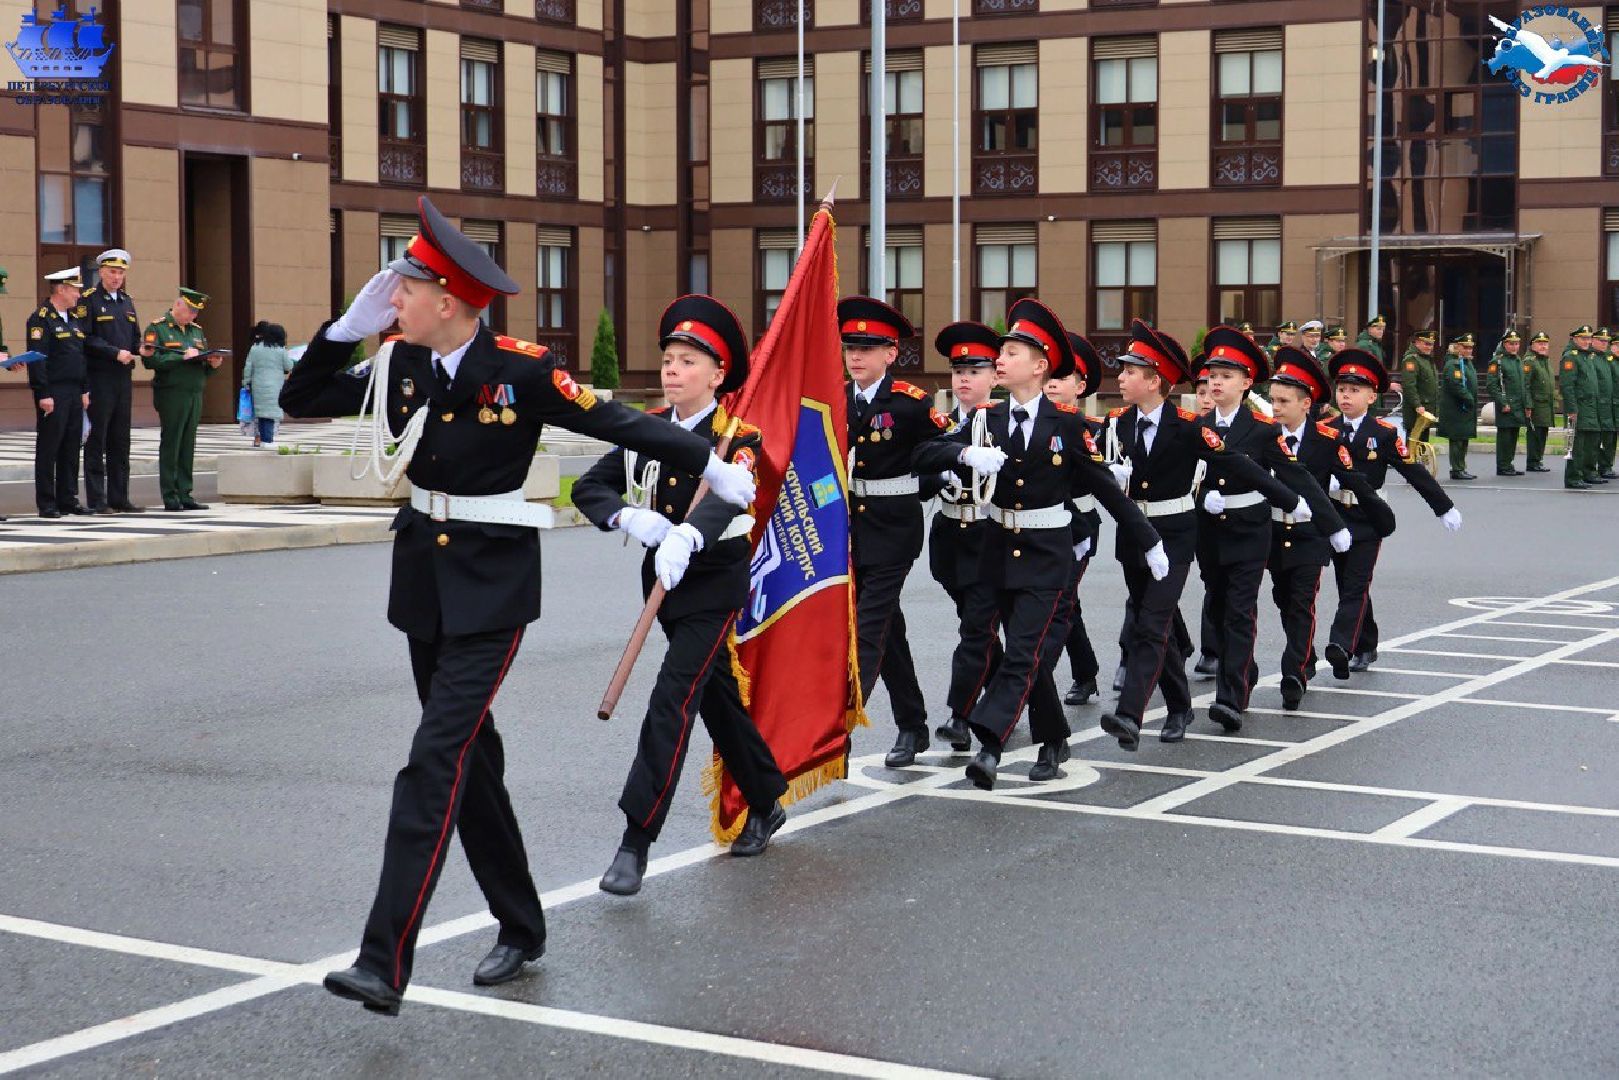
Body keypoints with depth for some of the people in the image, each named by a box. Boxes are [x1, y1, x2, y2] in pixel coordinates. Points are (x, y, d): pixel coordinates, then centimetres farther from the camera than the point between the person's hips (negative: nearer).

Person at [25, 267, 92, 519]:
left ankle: (68, 499, 16)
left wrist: (85, 390, 14)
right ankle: (46, 503, 2)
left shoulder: (76, 318, 16)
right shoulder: (41, 318, -9)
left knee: (71, 448, 9)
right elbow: (36, 358, -14)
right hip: (52, 394, -8)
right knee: (48, 449, -2)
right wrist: (43, 394, -19)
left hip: (74, 394, 8)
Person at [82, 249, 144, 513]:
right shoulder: (89, 300, -4)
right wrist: (115, 353, -17)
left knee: (120, 441, 9)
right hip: (99, 379, -7)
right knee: (96, 439, -4)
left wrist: (140, 348, -2)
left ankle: (119, 499, 13)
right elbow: (87, 339, -12)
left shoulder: (126, 301, 17)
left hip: (124, 377, 7)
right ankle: (96, 500, -2)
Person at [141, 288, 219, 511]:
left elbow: (204, 366, 23)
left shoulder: (197, 331, 20)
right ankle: (170, 498, 0)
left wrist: (213, 363, 0)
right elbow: (150, 360, -14)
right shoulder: (157, 329, -1)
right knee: (170, 446, -3)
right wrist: (183, 357, -17)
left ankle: (185, 495, 10)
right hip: (171, 394, -6)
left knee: (188, 447, 7)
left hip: (195, 395, 6)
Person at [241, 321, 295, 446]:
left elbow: (248, 368, 6)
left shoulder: (254, 348, 5)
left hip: (257, 386, 4)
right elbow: (289, 366, 1)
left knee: (260, 411, 11)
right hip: (274, 387, -4)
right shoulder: (280, 350, -6)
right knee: (271, 412, -3)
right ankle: (267, 440, -6)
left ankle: (259, 438, 13)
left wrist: (246, 382, 14)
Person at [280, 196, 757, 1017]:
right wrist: (349, 325, -5)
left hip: (492, 587, -6)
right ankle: (520, 927, 30)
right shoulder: (400, 365, 1)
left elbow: (617, 422, -10)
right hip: (423, 579, 7)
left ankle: (385, 965, -15)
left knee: (435, 764, -13)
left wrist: (713, 468, -8)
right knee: (470, 757, 15)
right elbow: (298, 401, 7)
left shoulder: (521, 370, -15)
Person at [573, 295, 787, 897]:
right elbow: (588, 488, 1)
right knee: (717, 698, 18)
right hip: (663, 579, 6)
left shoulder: (737, 438, -14)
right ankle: (766, 804, 37)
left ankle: (635, 842, -13)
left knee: (671, 701, -15)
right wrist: (629, 517, -20)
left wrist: (685, 538, -55)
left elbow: (723, 498, -35)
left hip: (715, 585, -6)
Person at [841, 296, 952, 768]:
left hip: (892, 530, -6)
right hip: (849, 529, 6)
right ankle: (912, 726, 26)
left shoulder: (909, 402, -11)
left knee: (868, 630, -11)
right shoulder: (836, 400, 5)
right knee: (887, 628, 15)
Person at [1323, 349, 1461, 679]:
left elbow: (1415, 473, 0)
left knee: (1356, 586, -12)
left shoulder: (1384, 433, -4)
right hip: (1334, 519, 4)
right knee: (1348, 587, 11)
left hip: (1367, 519, -4)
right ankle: (1366, 648, 25)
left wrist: (1444, 508, 4)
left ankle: (1341, 647, -23)